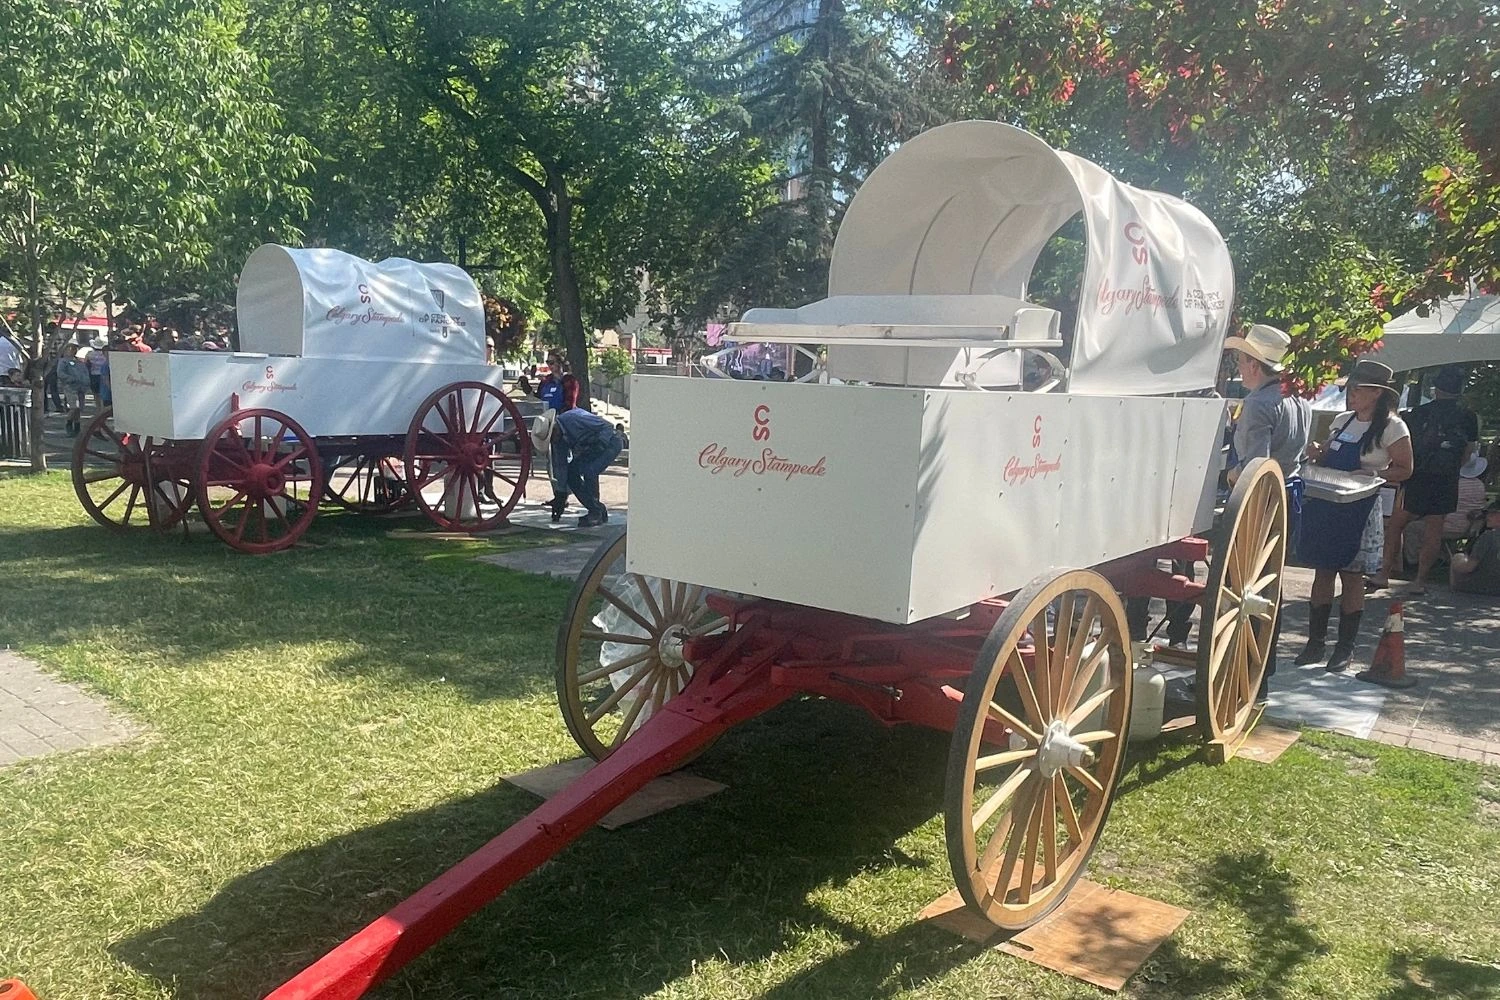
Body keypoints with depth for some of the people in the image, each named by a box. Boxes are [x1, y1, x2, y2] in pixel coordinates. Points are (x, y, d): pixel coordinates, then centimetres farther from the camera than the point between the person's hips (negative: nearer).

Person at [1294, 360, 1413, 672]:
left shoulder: (1392, 427, -7)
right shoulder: (1342, 420, 10)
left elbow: (1404, 470, -6)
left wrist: (1370, 474, -21)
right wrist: (1317, 453, 0)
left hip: (1359, 509, -5)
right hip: (1326, 506, 6)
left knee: (1351, 576, 3)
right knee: (1322, 572, 8)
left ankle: (1345, 647, 15)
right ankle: (1315, 642, 16)